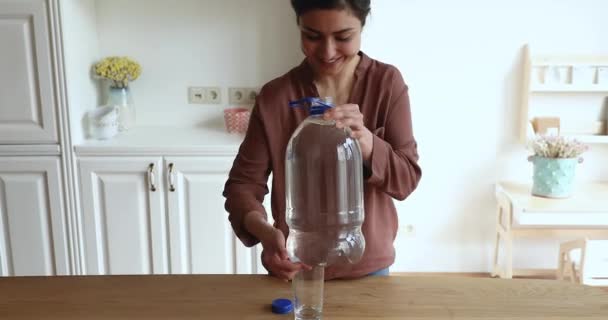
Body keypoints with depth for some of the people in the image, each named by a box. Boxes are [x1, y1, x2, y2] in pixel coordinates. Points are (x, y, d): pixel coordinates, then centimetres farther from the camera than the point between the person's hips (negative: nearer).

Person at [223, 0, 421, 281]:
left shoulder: (387, 83, -9)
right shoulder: (274, 97, -11)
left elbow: (407, 179, -11)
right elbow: (243, 181, -8)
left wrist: (365, 141, -31)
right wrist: (264, 231, -29)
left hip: (368, 267, 1)